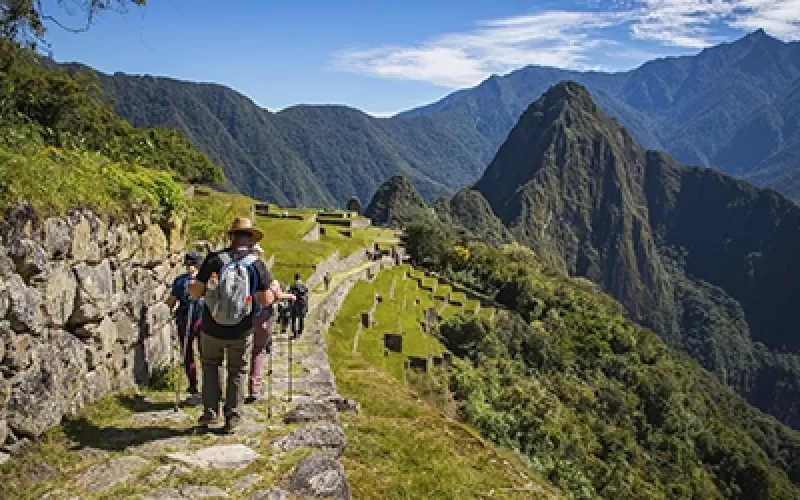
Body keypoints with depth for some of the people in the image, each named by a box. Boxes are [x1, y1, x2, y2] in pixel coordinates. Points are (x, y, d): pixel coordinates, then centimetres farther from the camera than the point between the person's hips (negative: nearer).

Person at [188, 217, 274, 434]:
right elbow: (266, 301, -11)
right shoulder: (257, 265, -9)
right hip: (242, 332, 0)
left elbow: (196, 293, -7)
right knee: (237, 372, 16)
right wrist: (272, 295, 11)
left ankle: (210, 412, 23)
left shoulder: (214, 260, -9)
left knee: (210, 366, 23)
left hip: (212, 329, 0)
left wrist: (191, 286, 16)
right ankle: (232, 419, 19)